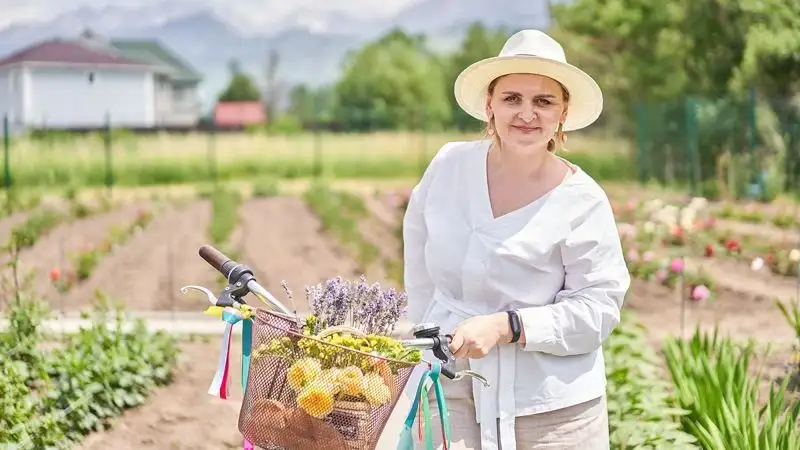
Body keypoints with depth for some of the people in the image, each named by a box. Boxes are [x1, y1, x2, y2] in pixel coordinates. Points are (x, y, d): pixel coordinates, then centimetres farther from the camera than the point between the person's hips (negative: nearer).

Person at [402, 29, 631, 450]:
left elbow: (598, 307, -12)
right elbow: (419, 248, 14)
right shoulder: (449, 165, -2)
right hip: (451, 387, 2)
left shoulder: (583, 203, -11)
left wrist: (505, 327, -21)